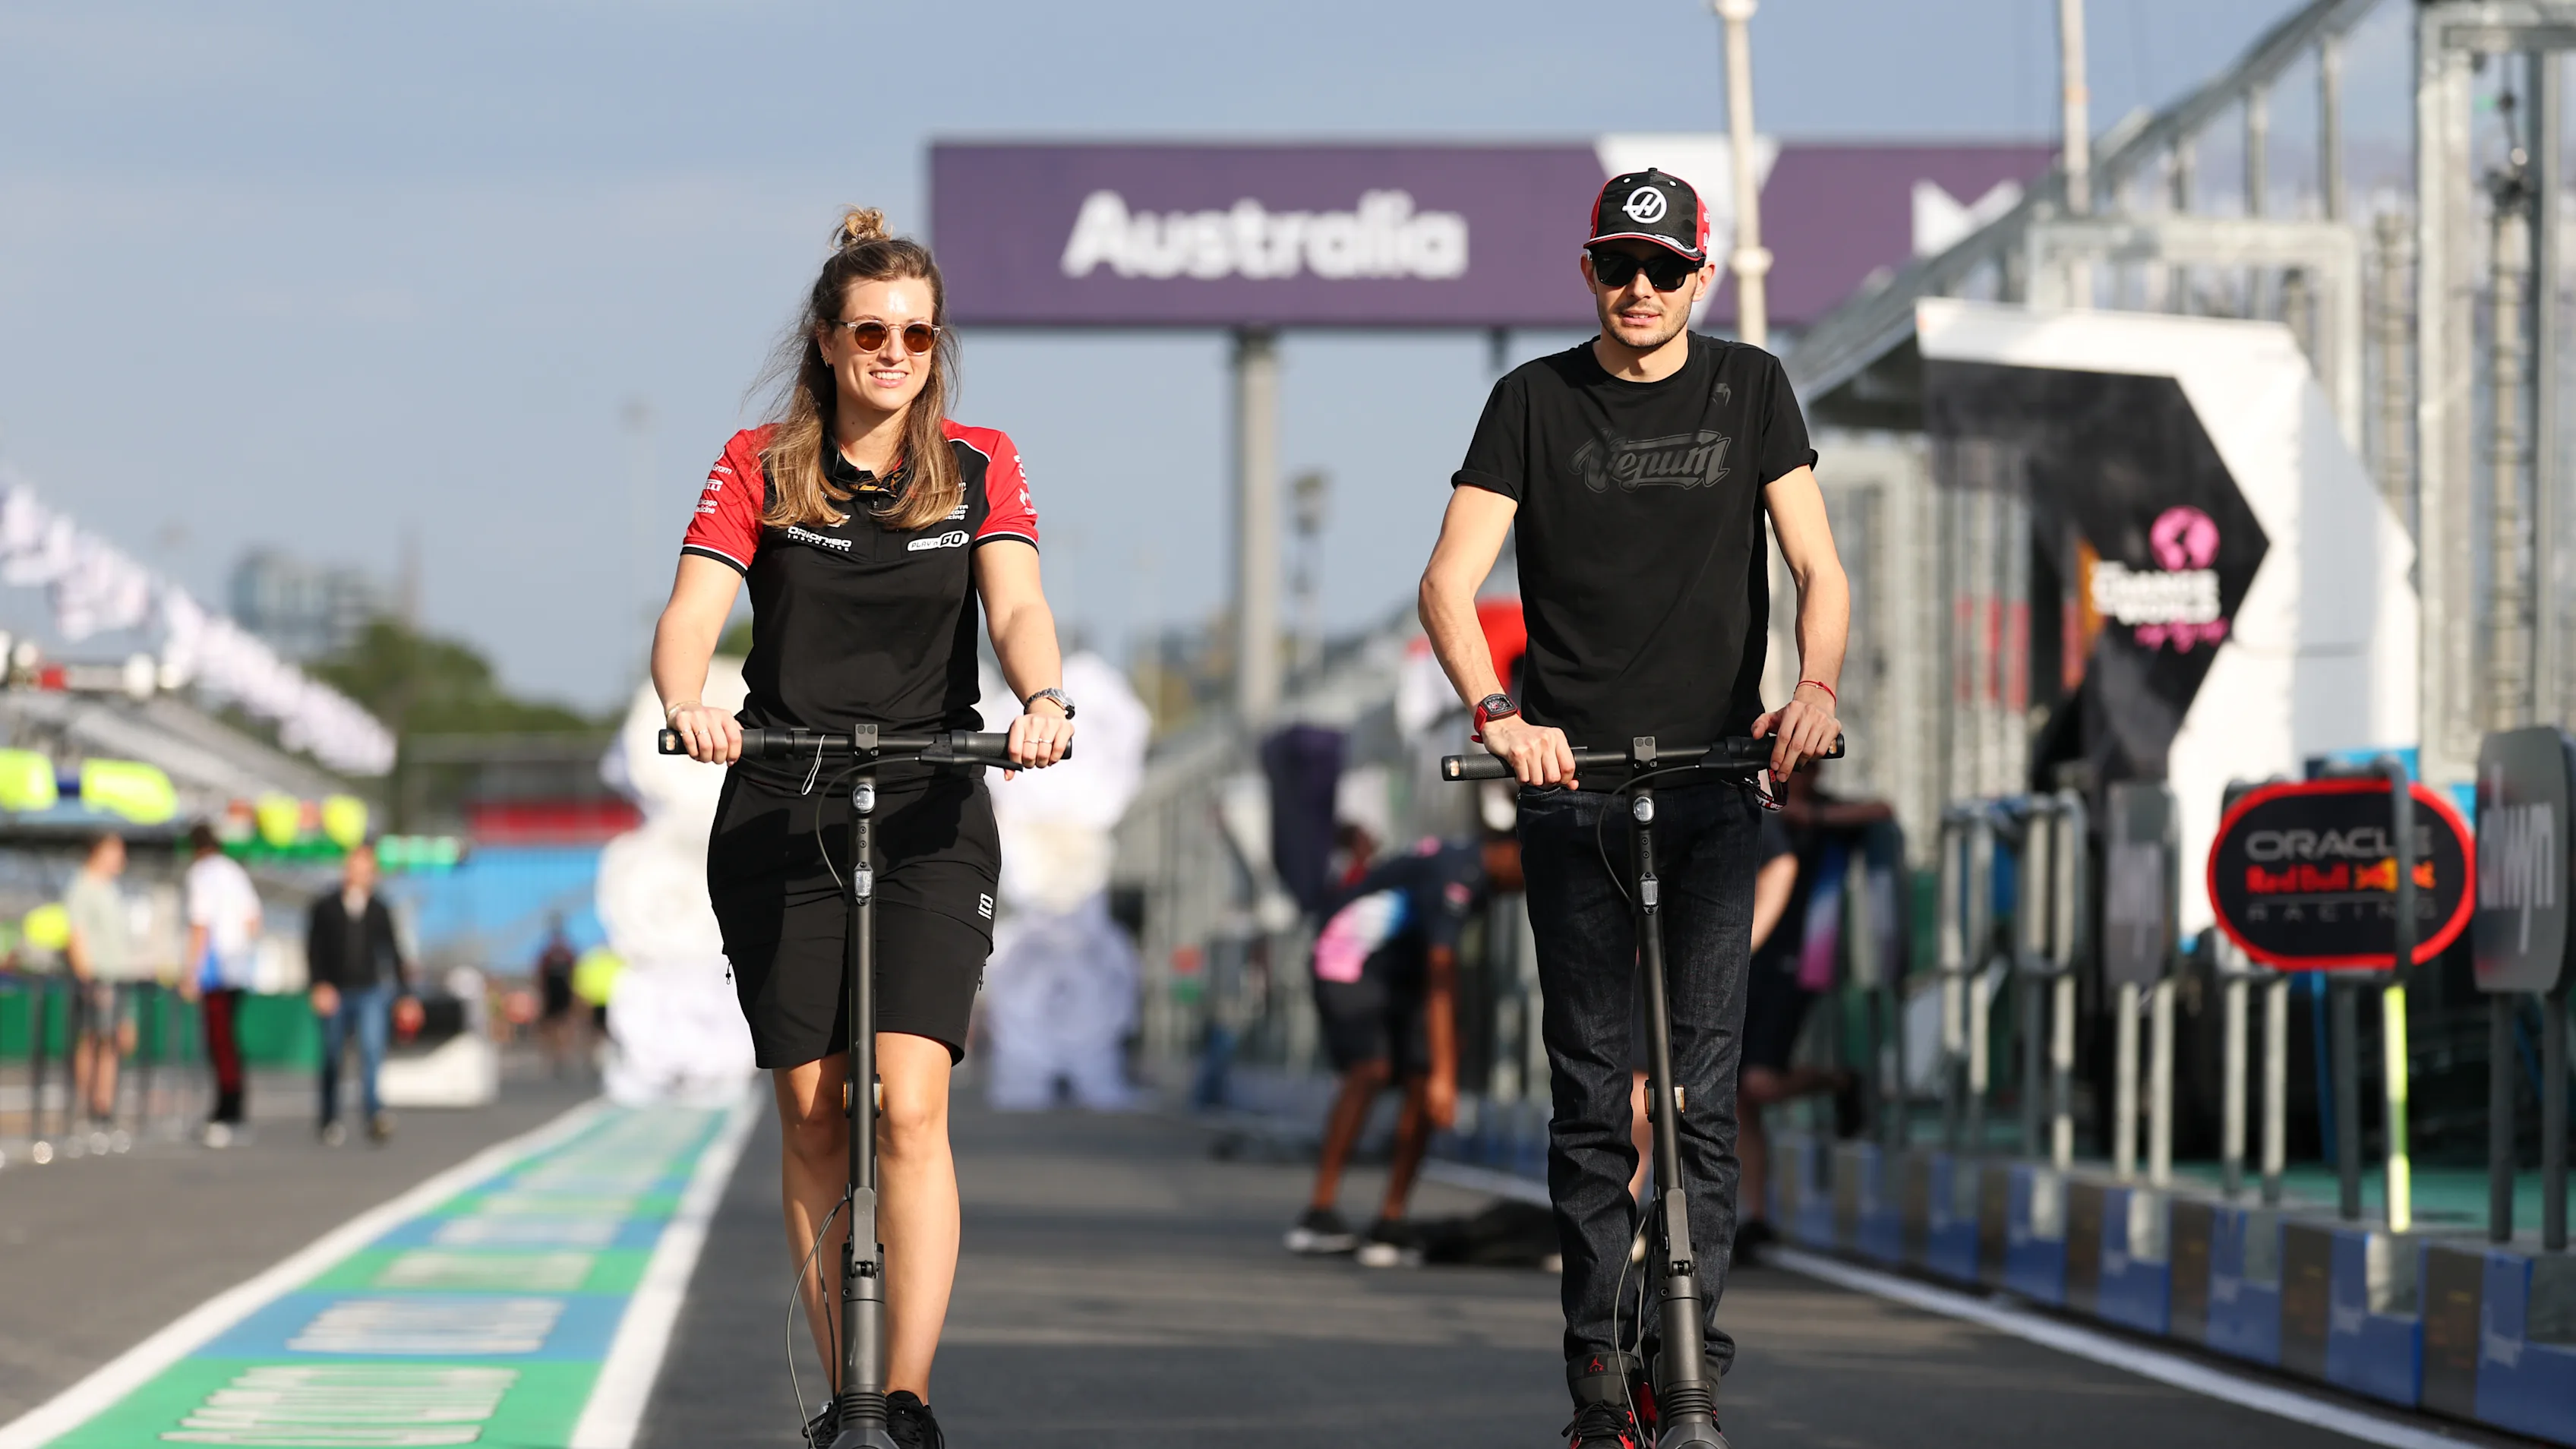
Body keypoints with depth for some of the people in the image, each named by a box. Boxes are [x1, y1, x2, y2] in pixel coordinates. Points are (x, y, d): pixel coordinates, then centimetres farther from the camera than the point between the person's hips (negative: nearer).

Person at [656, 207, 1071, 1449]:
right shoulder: (760, 467, 4)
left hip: (932, 811, -1)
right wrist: (686, 704, -30)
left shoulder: (978, 467, 6)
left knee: (908, 1107, -14)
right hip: (781, 813, 1)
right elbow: (690, 614, -8)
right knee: (813, 1115, 1)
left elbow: (1017, 606, -8)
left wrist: (1043, 700, -30)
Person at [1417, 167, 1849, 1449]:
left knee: (1700, 1089, -5)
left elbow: (1816, 564, 2)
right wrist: (1497, 710, -22)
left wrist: (1817, 684, -19)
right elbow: (1449, 583, -4)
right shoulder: (1536, 401, 4)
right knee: (1591, 1091, 0)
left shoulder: (1749, 389, 8)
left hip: (1713, 779, 1)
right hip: (1570, 779, -1)